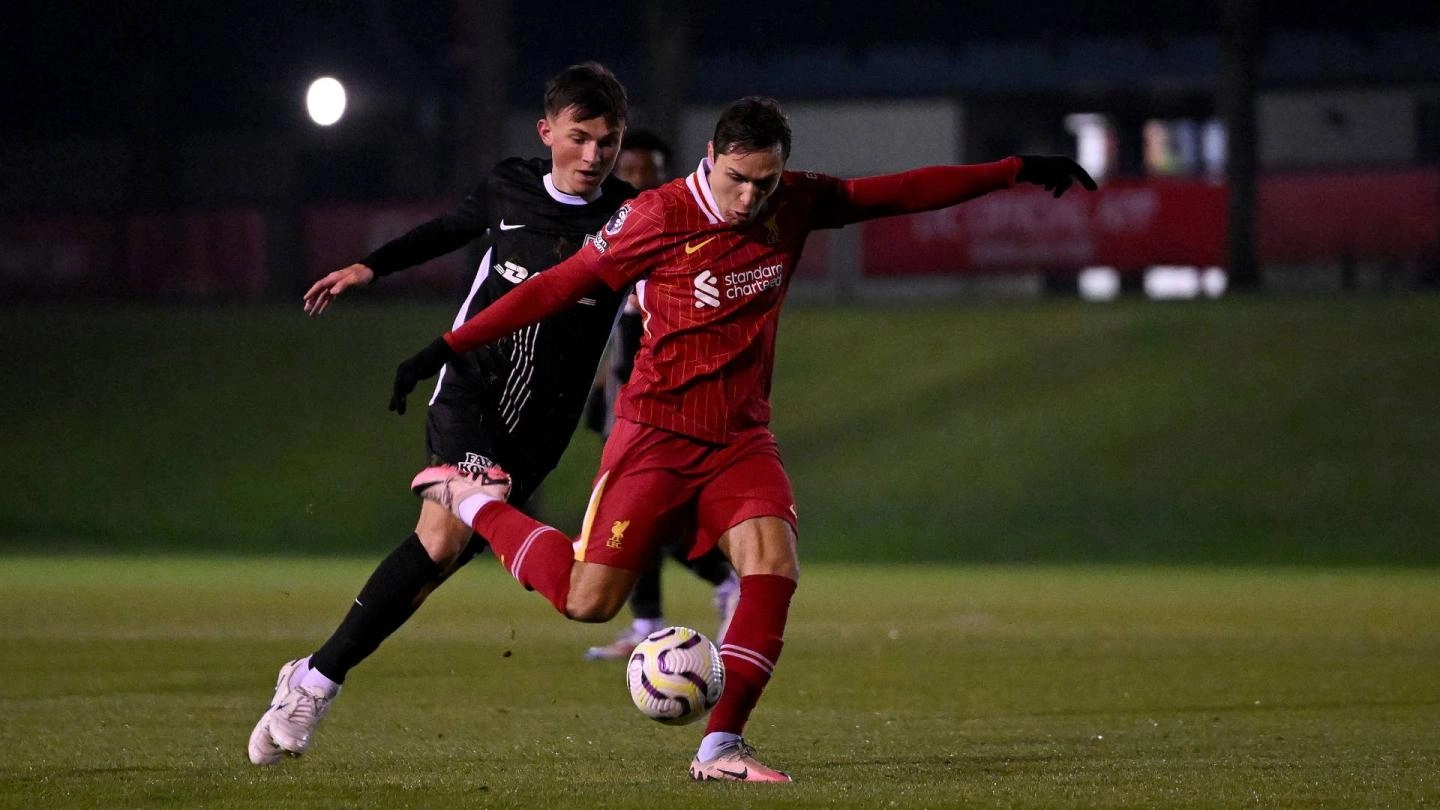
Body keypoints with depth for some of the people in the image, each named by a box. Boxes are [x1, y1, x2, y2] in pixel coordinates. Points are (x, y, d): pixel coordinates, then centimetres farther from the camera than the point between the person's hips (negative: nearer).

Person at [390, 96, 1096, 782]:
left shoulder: (796, 205, 0)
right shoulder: (660, 216, -14)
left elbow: (906, 192, 7)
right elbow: (557, 287, -8)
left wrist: (1018, 171, 6)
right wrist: (446, 348, -9)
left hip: (741, 438, 4)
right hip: (655, 434, -4)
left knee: (774, 562, -20)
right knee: (588, 599, -9)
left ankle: (720, 747, -15)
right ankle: (473, 500, 17)